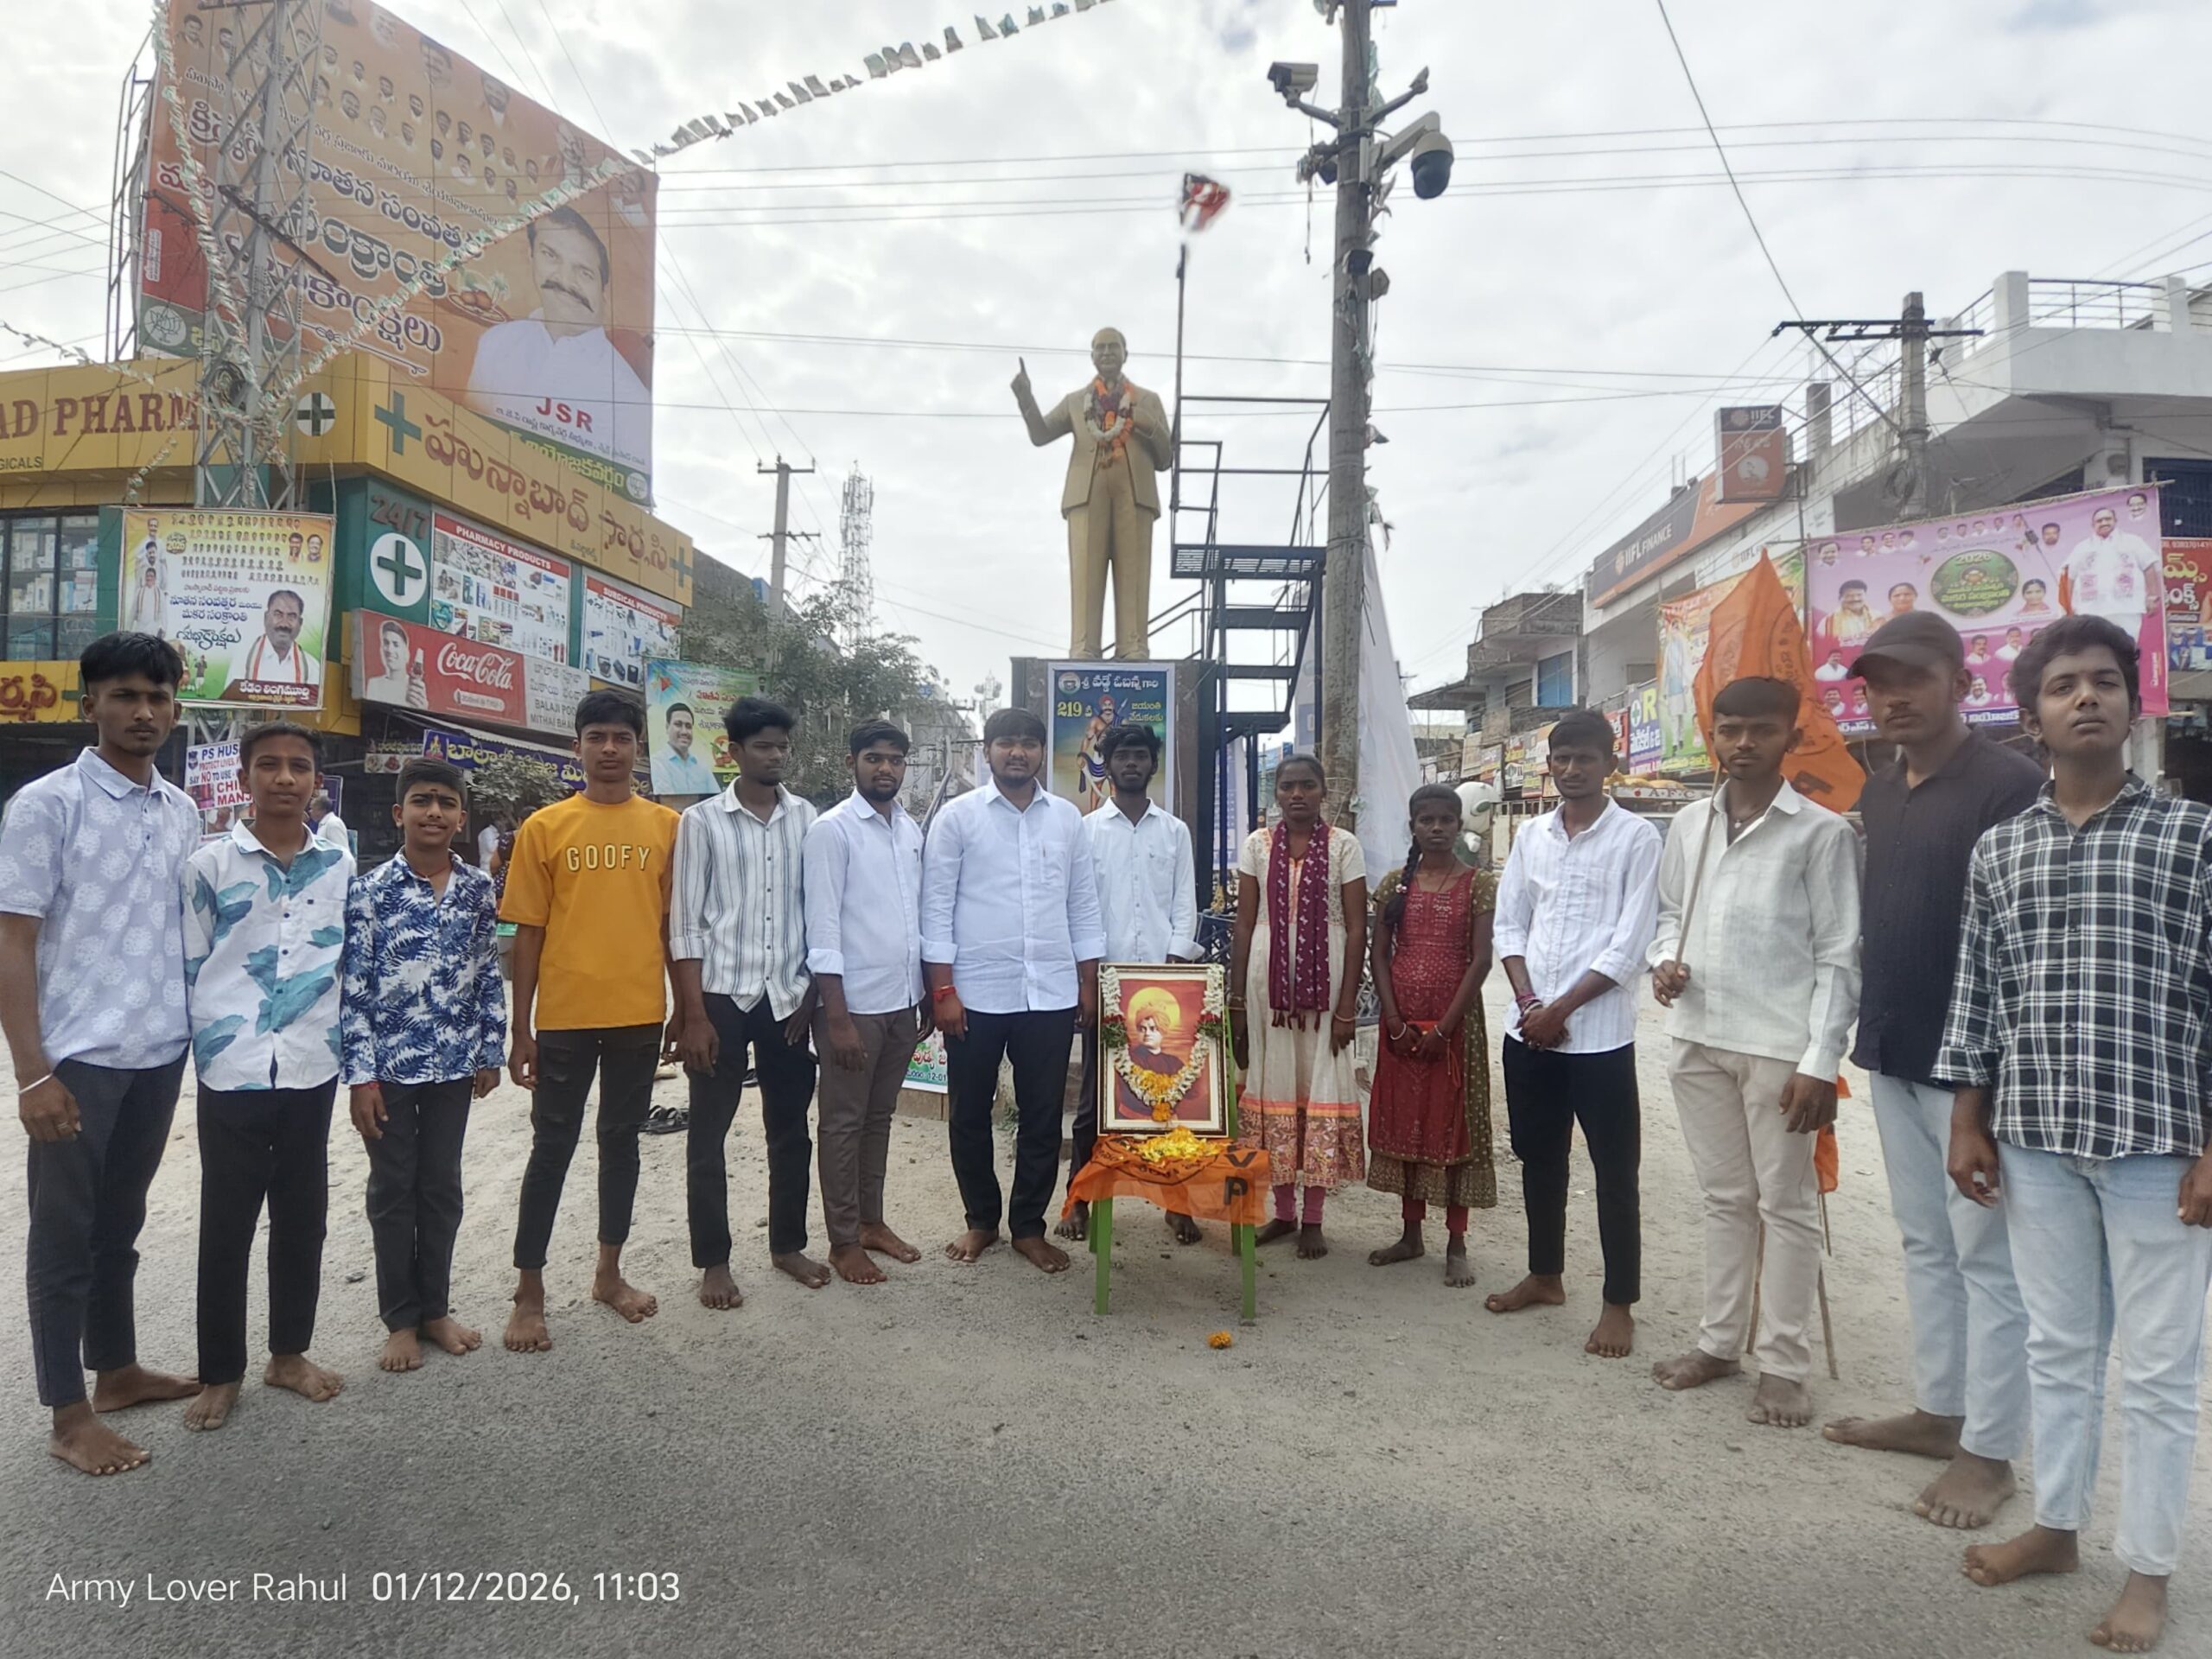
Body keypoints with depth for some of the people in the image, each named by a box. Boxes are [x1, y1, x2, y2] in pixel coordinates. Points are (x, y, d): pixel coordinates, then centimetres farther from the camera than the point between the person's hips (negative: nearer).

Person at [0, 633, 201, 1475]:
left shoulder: (183, 812, 7)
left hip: (159, 1054, 5)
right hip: (79, 1057, -5)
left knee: (120, 1224, 18)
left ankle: (117, 1368, 32)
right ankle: (69, 1415, 17)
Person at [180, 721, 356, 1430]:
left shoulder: (340, 864, 5)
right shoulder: (210, 864, -2)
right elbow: (187, 969, 1)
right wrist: (205, 1045, -1)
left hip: (312, 1071, 2)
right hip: (232, 1073, -2)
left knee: (303, 1217, 12)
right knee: (226, 1224, 7)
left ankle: (289, 1352, 29)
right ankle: (219, 1372, 22)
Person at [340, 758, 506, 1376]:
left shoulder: (479, 888, 1)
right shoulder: (370, 890, -8)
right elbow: (353, 987, -8)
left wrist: (491, 1052, 6)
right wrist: (359, 1075, -11)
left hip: (454, 1063, 3)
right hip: (388, 1064, -2)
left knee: (442, 1187, 12)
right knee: (393, 1190, 9)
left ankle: (436, 1307, 26)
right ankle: (401, 1319, 22)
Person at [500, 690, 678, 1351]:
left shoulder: (667, 827, 3)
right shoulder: (544, 827, -1)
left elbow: (673, 924, 8)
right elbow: (528, 932, 0)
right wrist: (520, 1028, -1)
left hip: (639, 1015, 2)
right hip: (564, 1017, -2)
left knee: (621, 1140, 14)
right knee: (553, 1148, 7)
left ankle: (609, 1273, 29)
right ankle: (529, 1294, 18)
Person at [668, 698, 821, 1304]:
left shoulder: (806, 818, 4)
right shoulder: (702, 821, -4)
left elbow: (817, 910, 7)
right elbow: (686, 924, -6)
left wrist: (813, 993, 3)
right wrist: (693, 1014, -10)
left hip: (788, 995, 3)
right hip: (722, 994, -2)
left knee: (791, 1127, 12)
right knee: (709, 1133, 6)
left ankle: (788, 1243, 28)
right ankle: (713, 1261, 19)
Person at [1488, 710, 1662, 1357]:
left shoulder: (1636, 838, -6)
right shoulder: (1531, 836, 9)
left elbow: (1629, 946, -11)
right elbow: (1510, 925, 9)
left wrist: (1560, 1009, -12)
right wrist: (1529, 1004, -5)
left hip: (1599, 1034, -5)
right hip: (1529, 1030, 5)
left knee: (1615, 1172, 3)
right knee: (1539, 1158, 16)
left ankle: (1620, 1304, 15)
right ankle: (1546, 1274, 32)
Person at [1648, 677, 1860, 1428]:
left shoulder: (1821, 832, -6)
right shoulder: (1688, 825, 9)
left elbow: (1839, 954, -7)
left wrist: (1821, 1062, -12)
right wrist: (1664, 959, -2)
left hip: (1780, 1046, -5)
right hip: (1698, 1039, 5)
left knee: (1785, 1205, 6)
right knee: (1724, 1197, 16)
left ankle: (1784, 1364, 17)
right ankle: (1720, 1340, 27)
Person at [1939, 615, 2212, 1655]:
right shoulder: (1999, 849, 6)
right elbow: (1975, 994, 8)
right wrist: (1968, 1122, 6)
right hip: (2034, 1139, 3)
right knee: (2057, 1348, 17)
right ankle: (2056, 1527, 33)